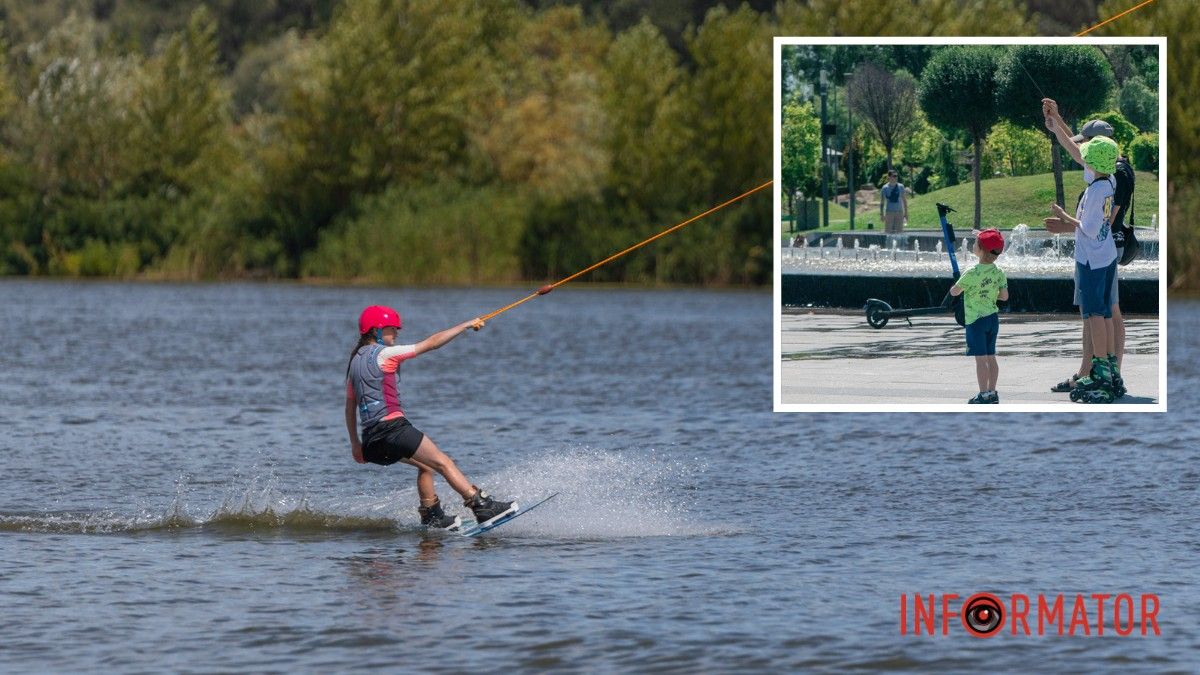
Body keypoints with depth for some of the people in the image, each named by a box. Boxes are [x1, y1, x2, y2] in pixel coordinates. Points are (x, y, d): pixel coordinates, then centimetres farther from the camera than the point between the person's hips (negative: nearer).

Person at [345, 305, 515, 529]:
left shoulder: (355, 361, 17)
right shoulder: (383, 354, -8)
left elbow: (350, 405, 23)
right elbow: (431, 343, -8)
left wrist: (355, 443, 29)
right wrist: (466, 325, -1)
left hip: (372, 438, 9)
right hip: (392, 426, -9)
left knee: (426, 464, 24)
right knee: (443, 462, -8)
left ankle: (432, 517, 23)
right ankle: (482, 506, -15)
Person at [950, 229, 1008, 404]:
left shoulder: (972, 274, -18)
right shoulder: (999, 273, -1)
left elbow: (954, 292, -11)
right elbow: (1004, 296, 2)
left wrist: (956, 286, 12)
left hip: (976, 319, -6)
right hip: (993, 317, 6)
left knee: (981, 358, -3)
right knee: (991, 357, 13)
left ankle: (984, 394, -2)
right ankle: (992, 392, 17)